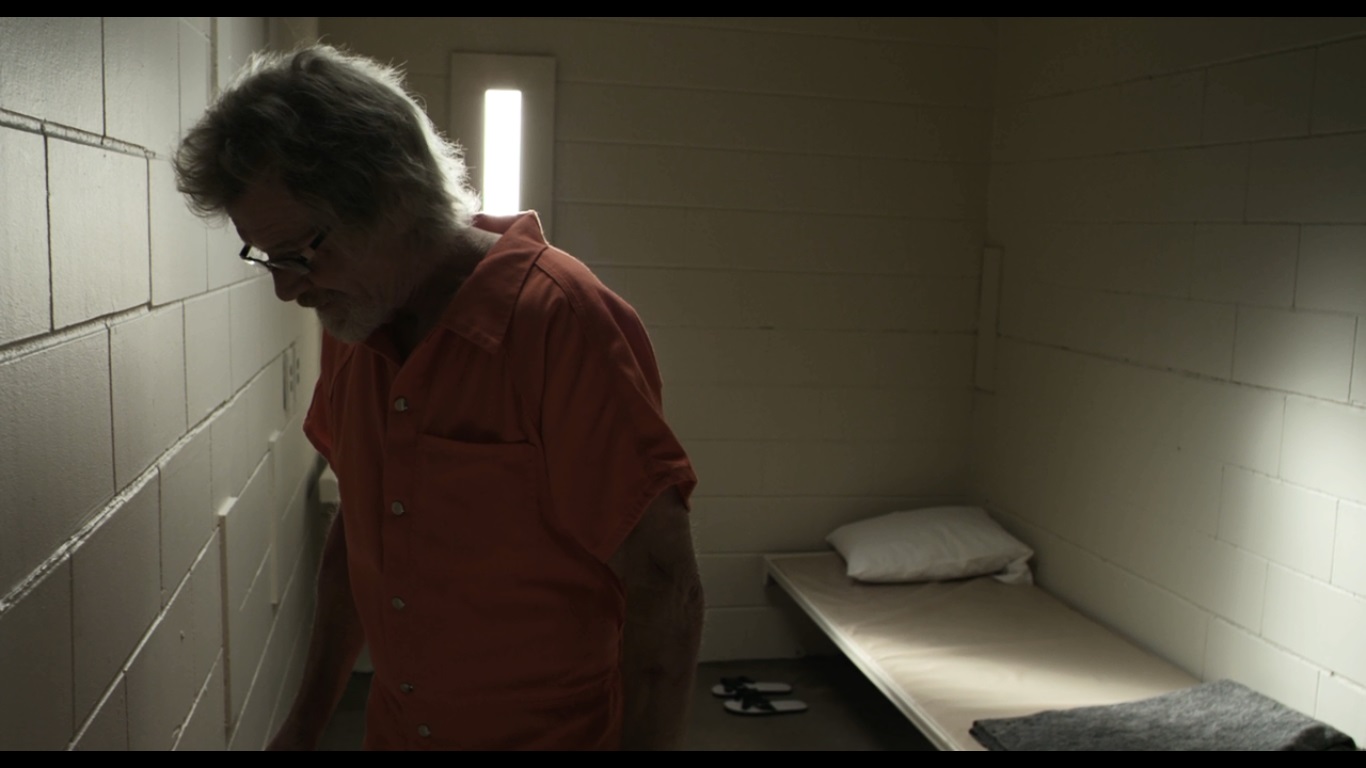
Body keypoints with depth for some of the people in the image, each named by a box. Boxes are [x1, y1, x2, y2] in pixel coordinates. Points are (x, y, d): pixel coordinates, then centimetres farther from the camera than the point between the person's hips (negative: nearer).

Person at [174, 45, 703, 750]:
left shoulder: (560, 322, -24)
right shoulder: (351, 322, -1)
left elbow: (665, 594, -22)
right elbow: (358, 527, 10)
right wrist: (307, 720, 11)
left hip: (557, 731, -6)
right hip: (394, 727, 6)